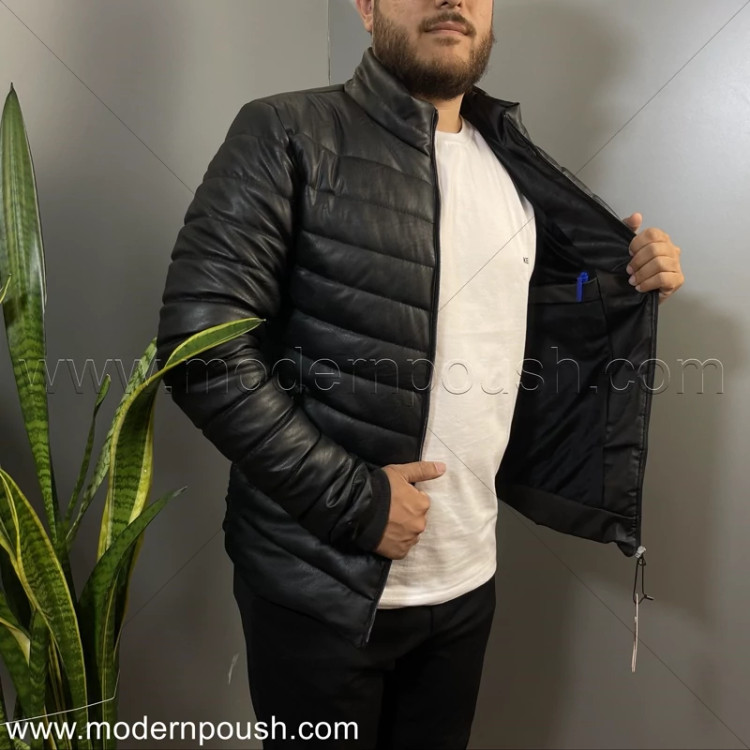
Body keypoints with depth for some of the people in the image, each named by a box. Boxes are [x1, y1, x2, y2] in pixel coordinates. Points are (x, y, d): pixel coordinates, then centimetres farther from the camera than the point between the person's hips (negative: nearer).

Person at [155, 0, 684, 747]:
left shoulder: (516, 170, 8)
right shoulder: (288, 134, -11)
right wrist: (352, 500, -19)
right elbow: (200, 346, -18)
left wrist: (625, 283, 2)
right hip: (322, 587, -5)